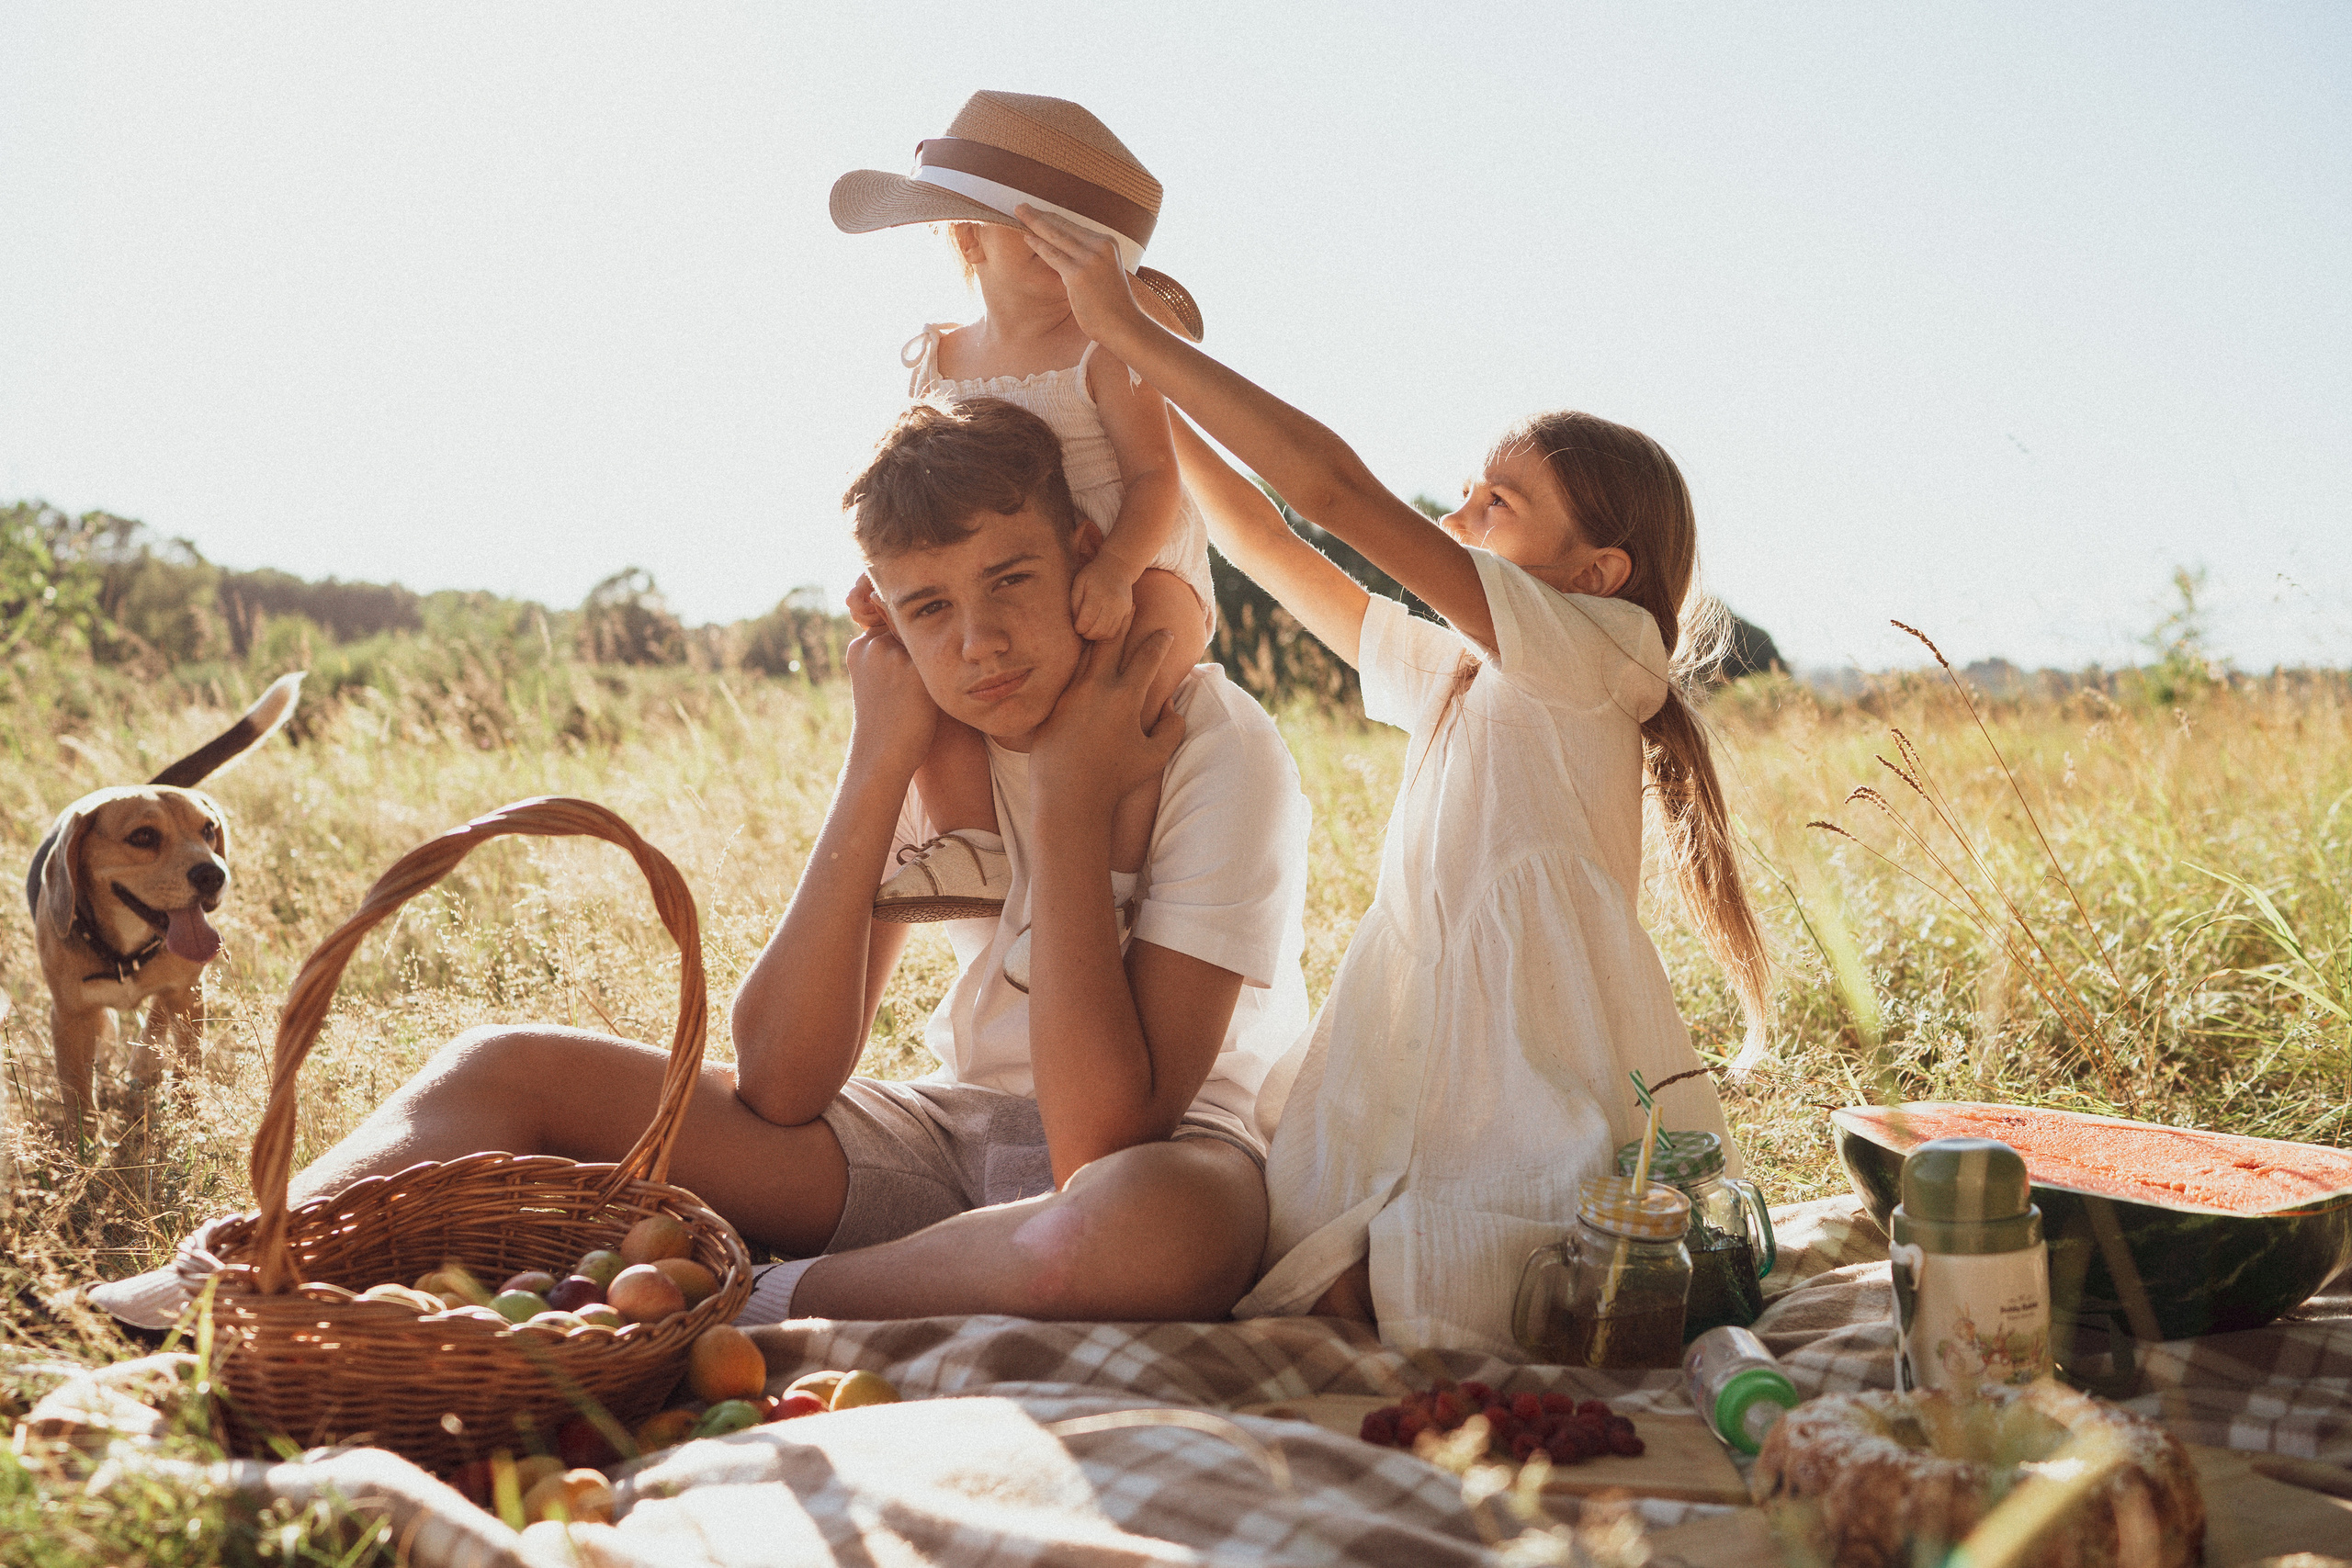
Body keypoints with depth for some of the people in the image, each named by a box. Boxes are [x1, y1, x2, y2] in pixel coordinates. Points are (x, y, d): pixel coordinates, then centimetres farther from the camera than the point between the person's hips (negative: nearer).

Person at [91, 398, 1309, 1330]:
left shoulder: (1215, 748, -18)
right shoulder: (929, 730, -2)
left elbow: (1104, 1136, -28)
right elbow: (776, 1086, -12)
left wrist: (1071, 797, -26)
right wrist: (875, 766, -17)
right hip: (957, 1134, 5)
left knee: (1159, 1223, -44)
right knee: (509, 1071, -2)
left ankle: (734, 1315, -25)